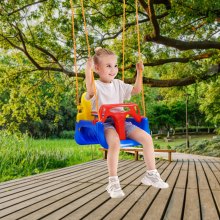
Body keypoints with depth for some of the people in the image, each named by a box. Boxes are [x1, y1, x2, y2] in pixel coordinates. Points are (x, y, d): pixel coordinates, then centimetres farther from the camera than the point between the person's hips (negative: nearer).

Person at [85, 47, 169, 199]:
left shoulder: (119, 85, 18)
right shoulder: (96, 85, -2)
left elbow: (136, 90, 18)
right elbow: (90, 91, -26)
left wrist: (139, 72, 10)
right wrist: (88, 70, -33)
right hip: (104, 122, -6)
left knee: (146, 137, -10)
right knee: (115, 142, -38)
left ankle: (151, 174, 2)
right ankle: (113, 182, -27)